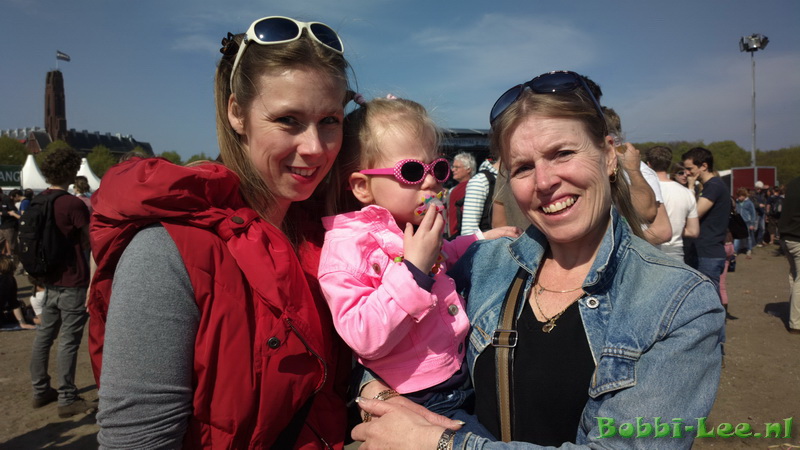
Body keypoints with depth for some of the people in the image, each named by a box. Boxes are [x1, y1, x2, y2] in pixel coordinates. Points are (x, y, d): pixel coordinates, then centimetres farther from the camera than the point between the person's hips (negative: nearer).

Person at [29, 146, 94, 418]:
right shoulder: (73, 205, -17)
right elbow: (92, 242, -9)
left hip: (49, 281, 7)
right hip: (72, 283, -7)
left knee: (44, 335, 15)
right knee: (68, 341, -1)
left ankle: (40, 391, 27)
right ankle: (67, 399, 6)